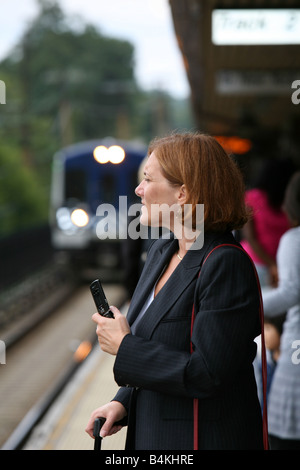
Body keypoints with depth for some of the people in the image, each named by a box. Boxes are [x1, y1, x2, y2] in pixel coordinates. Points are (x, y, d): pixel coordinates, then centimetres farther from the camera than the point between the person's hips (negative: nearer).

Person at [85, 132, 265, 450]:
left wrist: (124, 347, -17)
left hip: (206, 438, -8)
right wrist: (122, 402, 3)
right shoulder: (161, 251, 7)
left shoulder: (226, 265, -21)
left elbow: (207, 374, -26)